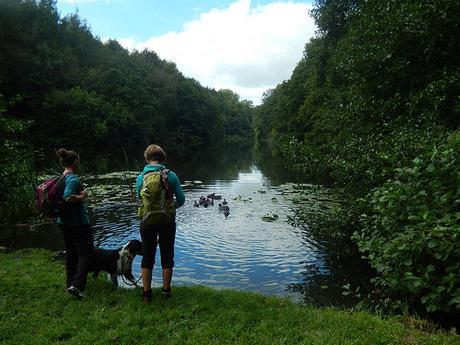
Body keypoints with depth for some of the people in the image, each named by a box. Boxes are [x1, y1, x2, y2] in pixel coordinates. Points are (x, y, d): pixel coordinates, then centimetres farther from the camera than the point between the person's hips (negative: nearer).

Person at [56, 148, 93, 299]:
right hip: (78, 222, -9)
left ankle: (70, 284, 28)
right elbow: (68, 197, -32)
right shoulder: (73, 178, -19)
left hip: (63, 222, 9)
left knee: (71, 253, 19)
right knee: (86, 253, 2)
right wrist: (81, 196, -16)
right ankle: (76, 285, -6)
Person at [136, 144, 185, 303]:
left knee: (147, 257, 13)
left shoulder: (141, 177, -2)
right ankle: (166, 290, 24)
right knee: (167, 256, 13)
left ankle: (147, 293, 20)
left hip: (147, 221, 1)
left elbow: (139, 200, 6)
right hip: (167, 221, -1)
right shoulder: (170, 175, -8)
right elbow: (181, 200, -4)